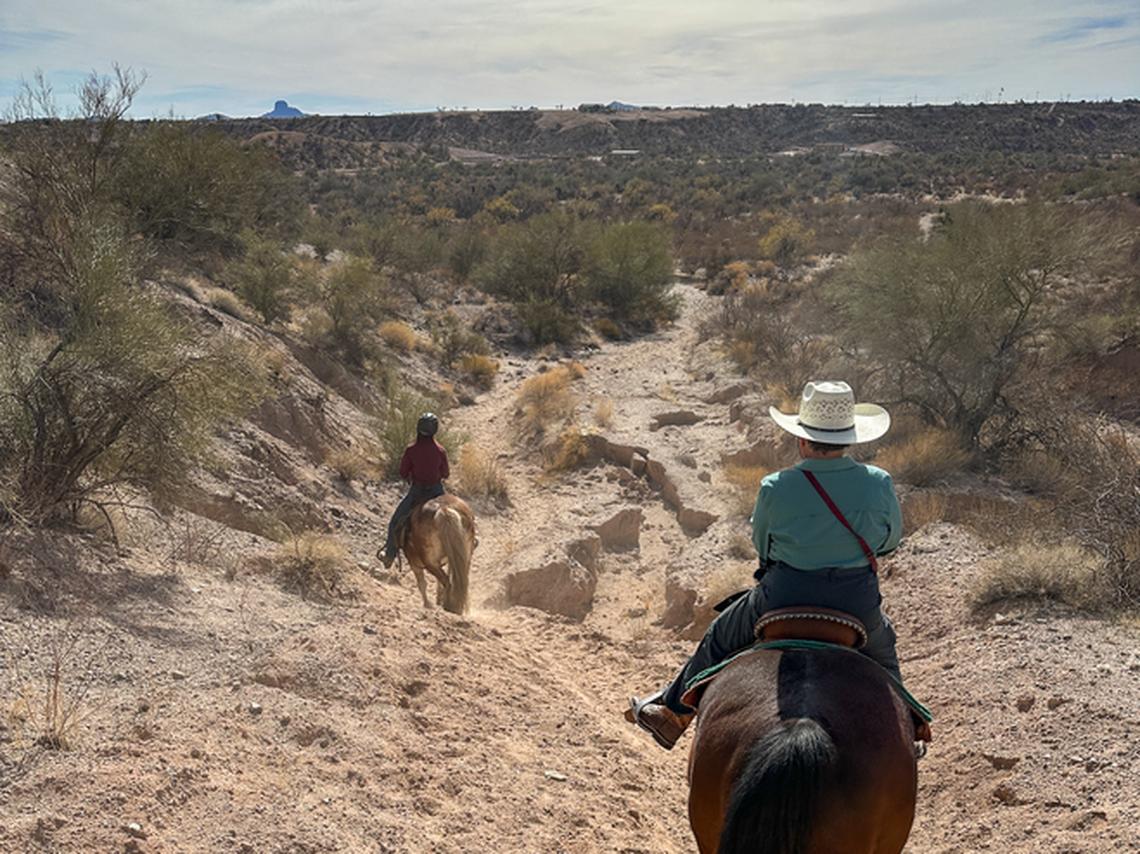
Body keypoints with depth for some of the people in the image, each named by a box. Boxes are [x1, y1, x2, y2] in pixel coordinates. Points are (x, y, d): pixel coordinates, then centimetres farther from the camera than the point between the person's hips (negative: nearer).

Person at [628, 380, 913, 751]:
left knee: (721, 636, 25)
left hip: (783, 600, -2)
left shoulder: (776, 488, -17)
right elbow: (892, 539, 6)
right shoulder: (879, 484, -12)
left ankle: (672, 710, 39)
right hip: (859, 605, 2)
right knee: (882, 644, 36)